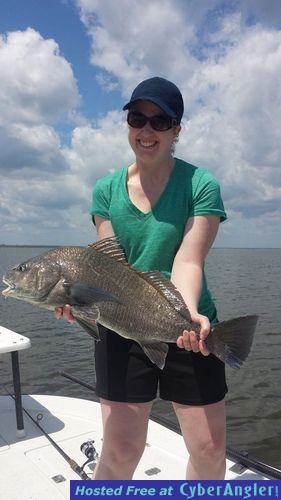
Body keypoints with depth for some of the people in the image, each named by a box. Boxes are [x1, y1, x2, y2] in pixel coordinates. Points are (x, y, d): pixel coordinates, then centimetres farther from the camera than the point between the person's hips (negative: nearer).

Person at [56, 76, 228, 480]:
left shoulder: (201, 184, -5)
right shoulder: (106, 189, 3)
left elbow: (187, 261, -15)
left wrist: (190, 314, -32)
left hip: (188, 327, 0)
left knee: (209, 449, 9)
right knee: (121, 449, 7)